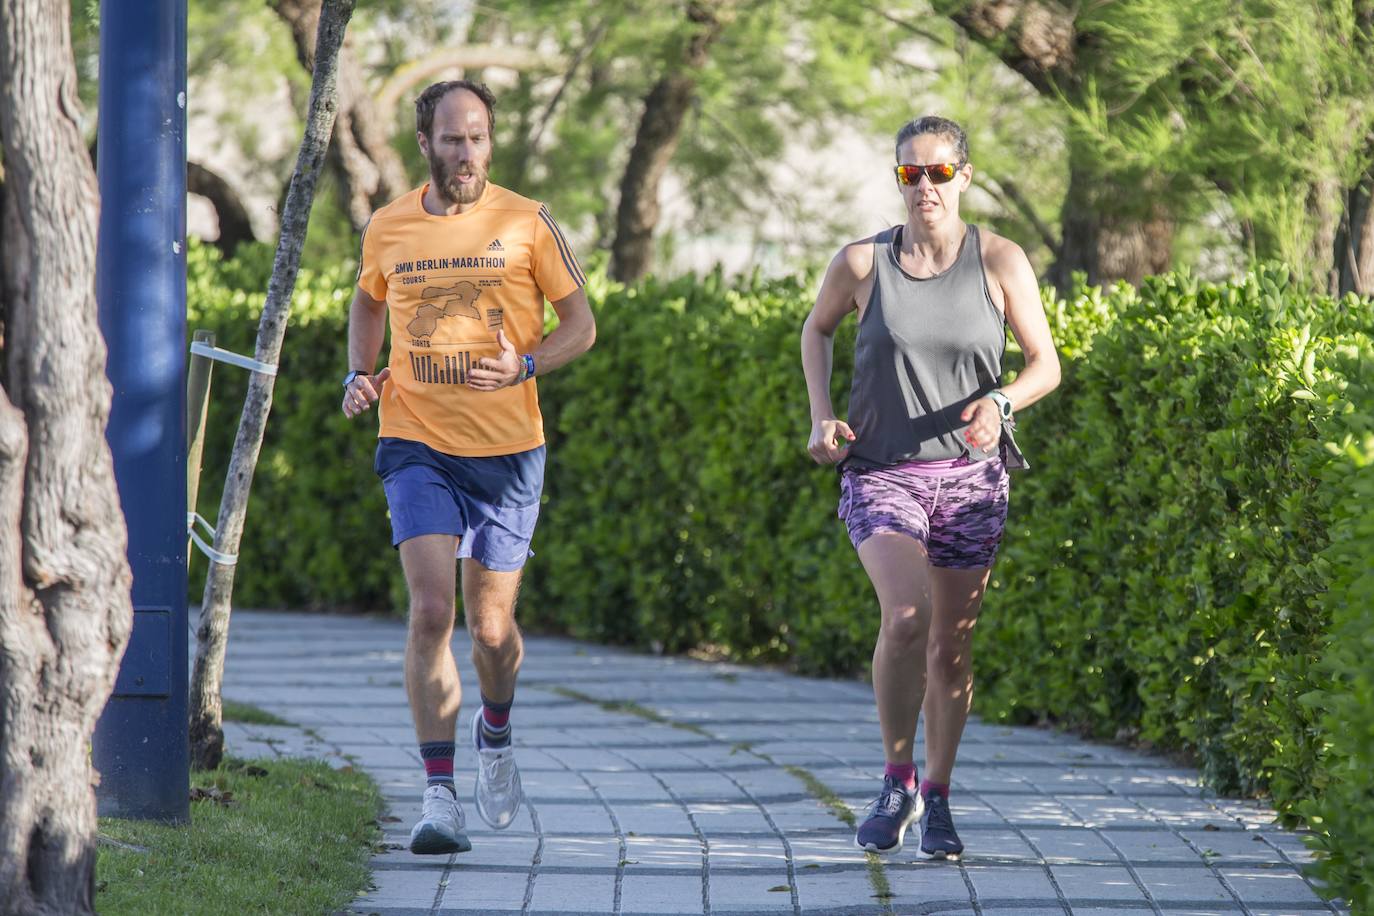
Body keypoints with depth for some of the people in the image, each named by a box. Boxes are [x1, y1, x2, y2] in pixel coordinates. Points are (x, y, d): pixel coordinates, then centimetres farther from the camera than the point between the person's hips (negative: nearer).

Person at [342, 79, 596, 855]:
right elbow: (368, 302, 24)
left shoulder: (527, 225, -2)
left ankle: (496, 732, 41)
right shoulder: (388, 230, 4)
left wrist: (524, 365, -15)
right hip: (419, 446, 0)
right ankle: (440, 797, -15)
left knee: (492, 625, 7)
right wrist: (359, 374, 6)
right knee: (431, 611, -15)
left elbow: (581, 325, 4)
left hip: (508, 450, 0)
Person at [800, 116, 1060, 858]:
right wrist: (821, 417, 3)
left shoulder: (1000, 262, -5)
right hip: (882, 471, -1)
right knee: (905, 616, -23)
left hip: (968, 472, 1)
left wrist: (999, 404, -22)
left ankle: (937, 799, 23)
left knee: (952, 643, 6)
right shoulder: (862, 263, -4)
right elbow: (817, 329, 16)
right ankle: (896, 782, -4)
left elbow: (1046, 365, -1)